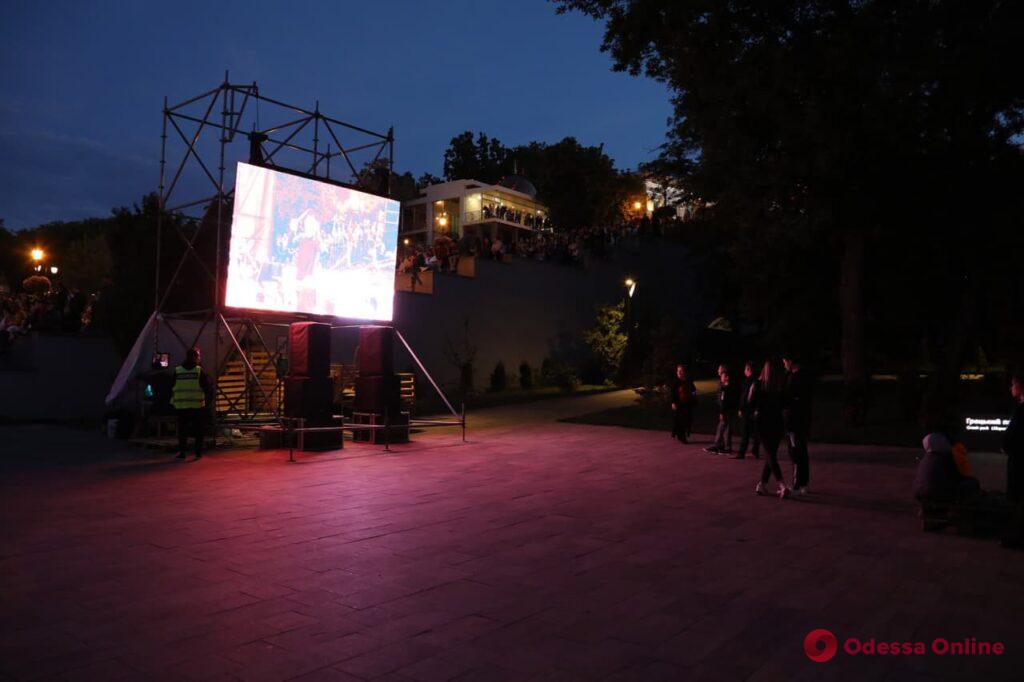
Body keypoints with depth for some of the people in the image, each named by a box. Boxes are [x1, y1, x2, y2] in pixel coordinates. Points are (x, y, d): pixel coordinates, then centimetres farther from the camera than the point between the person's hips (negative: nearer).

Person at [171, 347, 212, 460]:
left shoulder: (177, 371, 3)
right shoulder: (199, 371, -4)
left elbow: (172, 388, 8)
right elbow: (207, 388, -3)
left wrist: (172, 402, 17)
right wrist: (209, 400, 10)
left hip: (181, 406, 2)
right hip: (197, 406, -2)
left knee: (182, 430, 9)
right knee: (199, 430, 8)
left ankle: (181, 452, 8)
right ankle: (198, 452, 8)